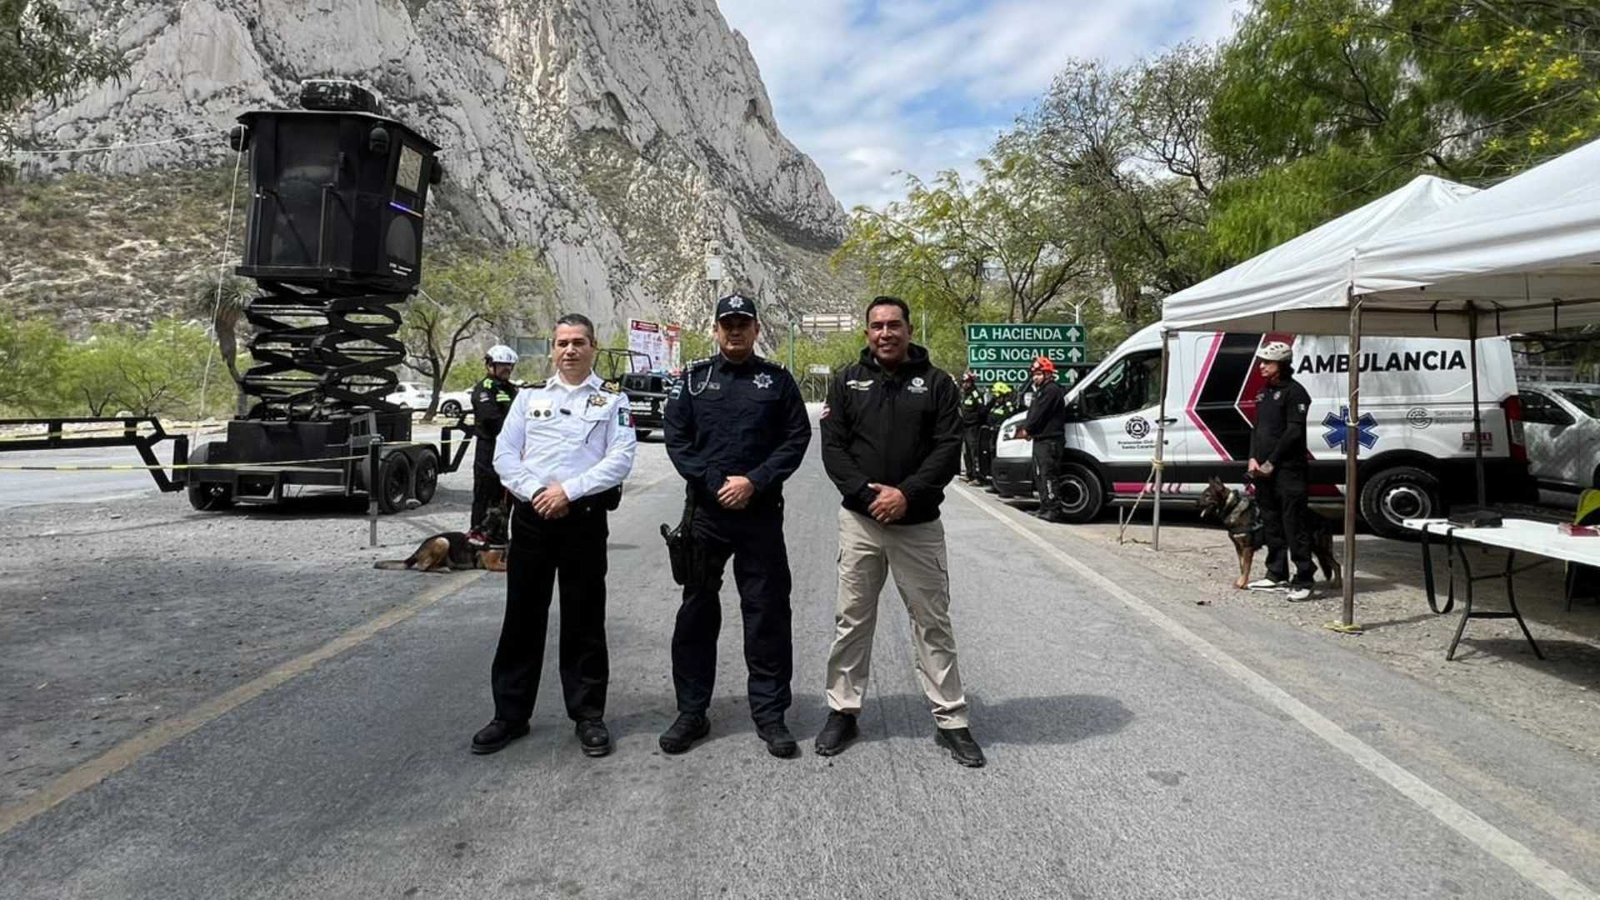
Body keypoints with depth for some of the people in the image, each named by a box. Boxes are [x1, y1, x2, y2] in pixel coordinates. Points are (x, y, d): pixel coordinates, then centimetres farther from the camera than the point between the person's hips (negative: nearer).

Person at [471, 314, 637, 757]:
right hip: (531, 517, 2)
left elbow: (620, 459, -7)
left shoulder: (612, 400, 4)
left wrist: (568, 491, -15)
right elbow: (504, 455, 6)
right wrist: (535, 492, -11)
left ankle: (588, 715, 17)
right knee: (522, 618, 8)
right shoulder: (530, 397, 12)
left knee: (584, 621, 5)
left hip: (585, 518, -2)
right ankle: (510, 714, 19)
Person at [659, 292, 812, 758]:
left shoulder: (777, 380, 6)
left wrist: (754, 482, -12)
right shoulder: (693, 379, 8)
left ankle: (770, 714, 15)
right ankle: (691, 711, 21)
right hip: (704, 512, 1)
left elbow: (797, 437, 0)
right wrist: (715, 482, -11)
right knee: (697, 612, 8)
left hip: (761, 513, -1)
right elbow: (676, 438, 1)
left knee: (767, 614, 2)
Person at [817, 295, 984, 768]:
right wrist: (866, 493, -15)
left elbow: (948, 449, -5)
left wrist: (907, 493, -17)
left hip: (918, 524, -1)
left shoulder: (936, 383, 4)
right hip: (860, 520, 1)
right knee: (852, 620, 9)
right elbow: (833, 447, 0)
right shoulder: (847, 382, 7)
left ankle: (950, 720, 16)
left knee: (933, 623, 6)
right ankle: (843, 711, 23)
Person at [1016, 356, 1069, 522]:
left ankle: (1054, 510, -15)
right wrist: (1026, 429, 7)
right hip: (1040, 439, 11)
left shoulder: (1052, 390, -11)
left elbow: (1039, 414, -17)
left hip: (1049, 440, -11)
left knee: (1048, 475, -14)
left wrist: (1027, 429, -6)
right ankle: (1045, 507, 20)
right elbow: (1033, 413, 22)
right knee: (1040, 475, 14)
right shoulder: (1042, 390, 24)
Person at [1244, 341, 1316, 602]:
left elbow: (1294, 432, -15)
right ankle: (1277, 575, 22)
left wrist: (1271, 462, -15)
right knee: (1271, 524, 13)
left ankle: (1303, 580, -3)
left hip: (1288, 469, -9)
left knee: (1293, 525, -7)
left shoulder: (1294, 392, -8)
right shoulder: (1265, 393, 18)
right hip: (1263, 470, 9)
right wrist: (1253, 459, 4)